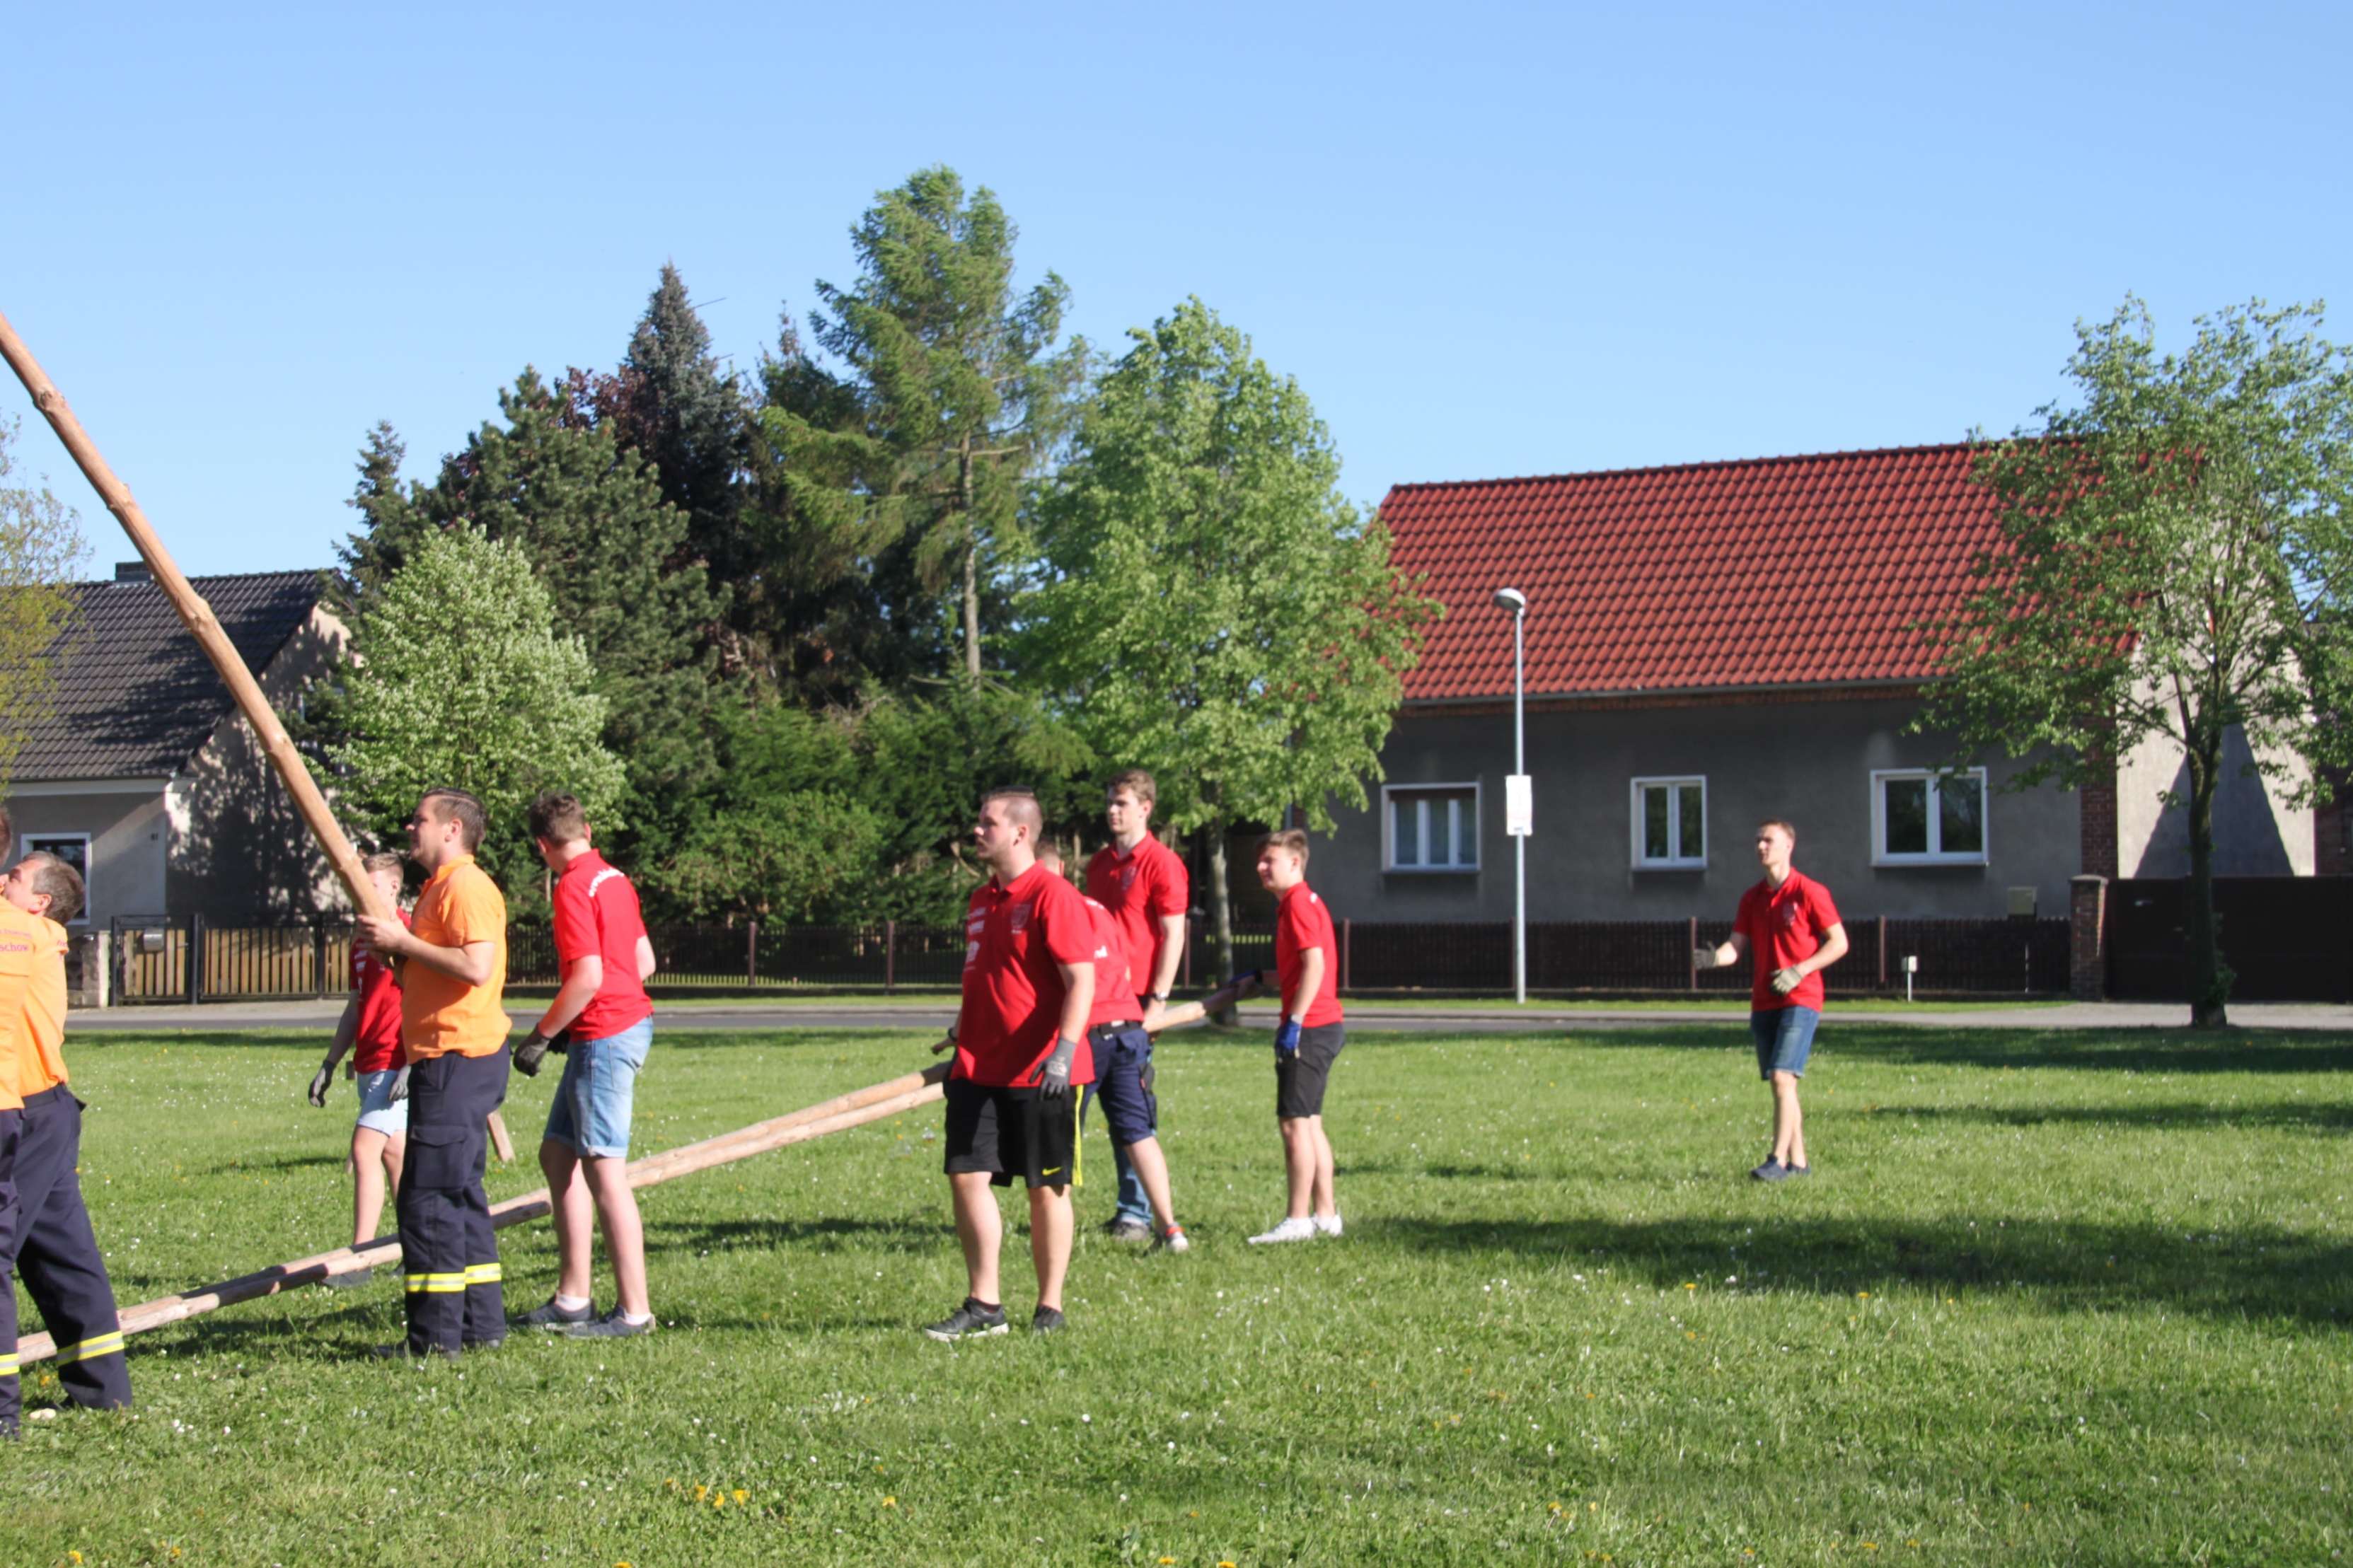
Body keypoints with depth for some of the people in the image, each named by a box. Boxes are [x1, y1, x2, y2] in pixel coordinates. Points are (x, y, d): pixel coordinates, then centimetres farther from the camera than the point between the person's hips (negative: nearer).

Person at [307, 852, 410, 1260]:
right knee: (393, 1154, 12)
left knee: (365, 1149, -15)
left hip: (396, 1064, -9)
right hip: (369, 1066, 9)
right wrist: (329, 1065, 21)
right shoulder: (361, 943, 16)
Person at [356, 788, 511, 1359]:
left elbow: (476, 967, -25)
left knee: (428, 1197, -9)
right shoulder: (439, 888, 21)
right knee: (458, 1193, 14)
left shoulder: (467, 887, -13)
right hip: (447, 1059, 11)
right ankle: (480, 1323, 18)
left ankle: (436, 1334, -7)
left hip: (458, 1059, -11)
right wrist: (392, 950, 10)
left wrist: (403, 942, -17)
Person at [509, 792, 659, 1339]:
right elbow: (644, 961, 19)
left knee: (604, 1170, -7)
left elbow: (588, 977, -21)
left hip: (603, 1036, -10)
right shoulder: (613, 878, 13)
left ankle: (634, 1309, -4)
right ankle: (573, 1298, 17)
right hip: (630, 1019, 10)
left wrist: (541, 1035, -10)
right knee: (557, 1152, 15)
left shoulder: (575, 887, -14)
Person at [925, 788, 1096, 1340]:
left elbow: (1082, 980, -16)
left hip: (1040, 1075, -7)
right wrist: (962, 1038, 23)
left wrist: (1063, 1053, -25)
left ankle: (1050, 1309, 13)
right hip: (979, 1068, 7)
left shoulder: (1052, 896, -11)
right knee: (967, 1176, 1)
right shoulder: (981, 900, 14)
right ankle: (983, 1305, 8)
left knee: (1047, 1188, 3)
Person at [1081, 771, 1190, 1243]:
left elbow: (1173, 937, -10)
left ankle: (1139, 1213, 0)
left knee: (1134, 1112, -5)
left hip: (1135, 1004, -7)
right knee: (1116, 1109, 9)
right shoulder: (1099, 863, 16)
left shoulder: (1162, 863, -6)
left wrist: (1157, 1002, -14)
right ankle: (1130, 1208, 15)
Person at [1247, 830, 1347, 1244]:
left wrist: (1294, 1021, -23)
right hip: (1323, 1025, 10)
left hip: (1310, 1027, -10)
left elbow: (1314, 965, -21)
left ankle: (1298, 1220, -5)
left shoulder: (1298, 903, -13)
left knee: (1294, 1122, -7)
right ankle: (1326, 1215, 18)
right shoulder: (1304, 901, 17)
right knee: (1309, 1124, 14)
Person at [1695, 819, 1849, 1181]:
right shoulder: (1752, 898, 12)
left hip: (1800, 1000, -7)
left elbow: (1839, 943, -6)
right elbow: (1737, 947, 7)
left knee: (1783, 1077, -16)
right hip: (1763, 1002, 7)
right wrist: (1714, 957, -16)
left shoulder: (1809, 892, -6)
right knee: (1780, 1084, 8)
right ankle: (1798, 1162, 15)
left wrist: (1798, 971, -16)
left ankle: (1778, 1161, -15)